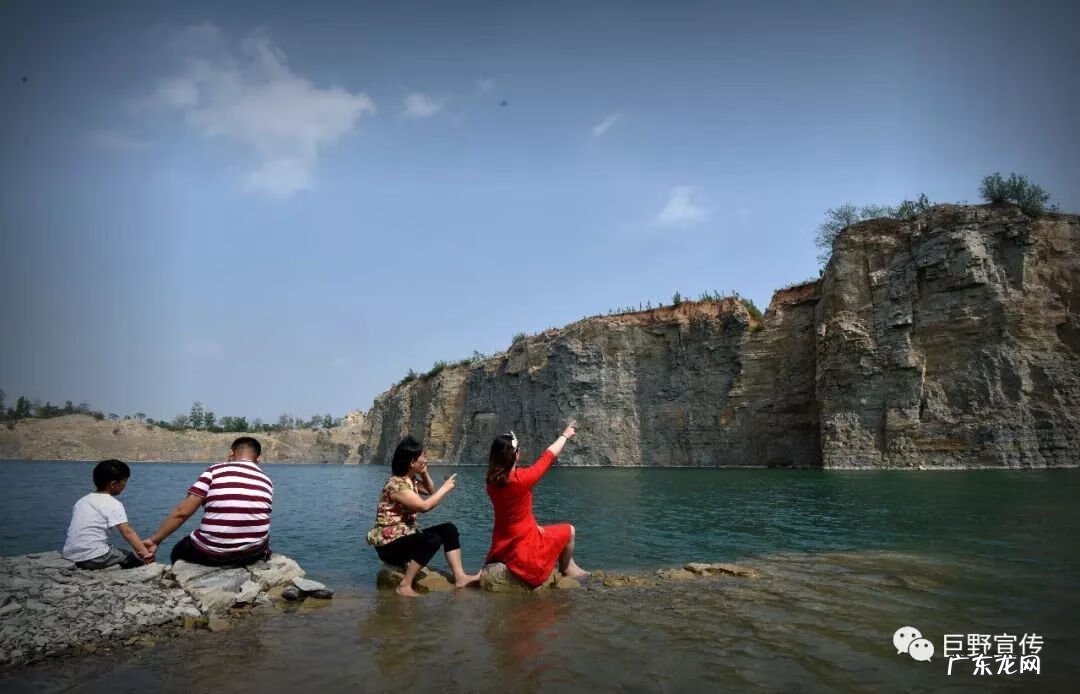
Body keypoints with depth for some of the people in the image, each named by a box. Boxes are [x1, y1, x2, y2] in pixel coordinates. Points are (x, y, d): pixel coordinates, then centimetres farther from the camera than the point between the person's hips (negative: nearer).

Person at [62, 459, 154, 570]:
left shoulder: (82, 501, 14)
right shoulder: (113, 504, -8)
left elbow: (76, 531, 20)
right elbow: (127, 532, -18)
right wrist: (145, 553, -23)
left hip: (69, 558, 8)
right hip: (94, 558, -8)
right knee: (138, 559, 6)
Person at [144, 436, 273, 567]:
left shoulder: (215, 471, -3)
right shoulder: (266, 481, 6)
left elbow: (182, 511, -8)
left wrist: (154, 540, 1)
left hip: (212, 554, -2)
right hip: (253, 553, 2)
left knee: (179, 551, 30)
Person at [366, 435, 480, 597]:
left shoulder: (411, 479, 6)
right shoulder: (396, 484, -22)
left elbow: (431, 491, 22)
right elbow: (424, 506, -30)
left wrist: (424, 472, 6)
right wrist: (445, 488, -18)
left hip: (406, 536, 9)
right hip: (389, 543, -9)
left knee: (449, 529, -4)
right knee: (433, 539, -30)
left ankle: (459, 577, -7)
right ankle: (405, 585, -23)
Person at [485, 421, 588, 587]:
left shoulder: (492, 480, -7)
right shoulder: (521, 479, -27)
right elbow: (548, 457, -12)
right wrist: (565, 436, 3)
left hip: (501, 546, 7)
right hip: (523, 546, -6)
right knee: (568, 530, 16)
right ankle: (567, 569, 38)